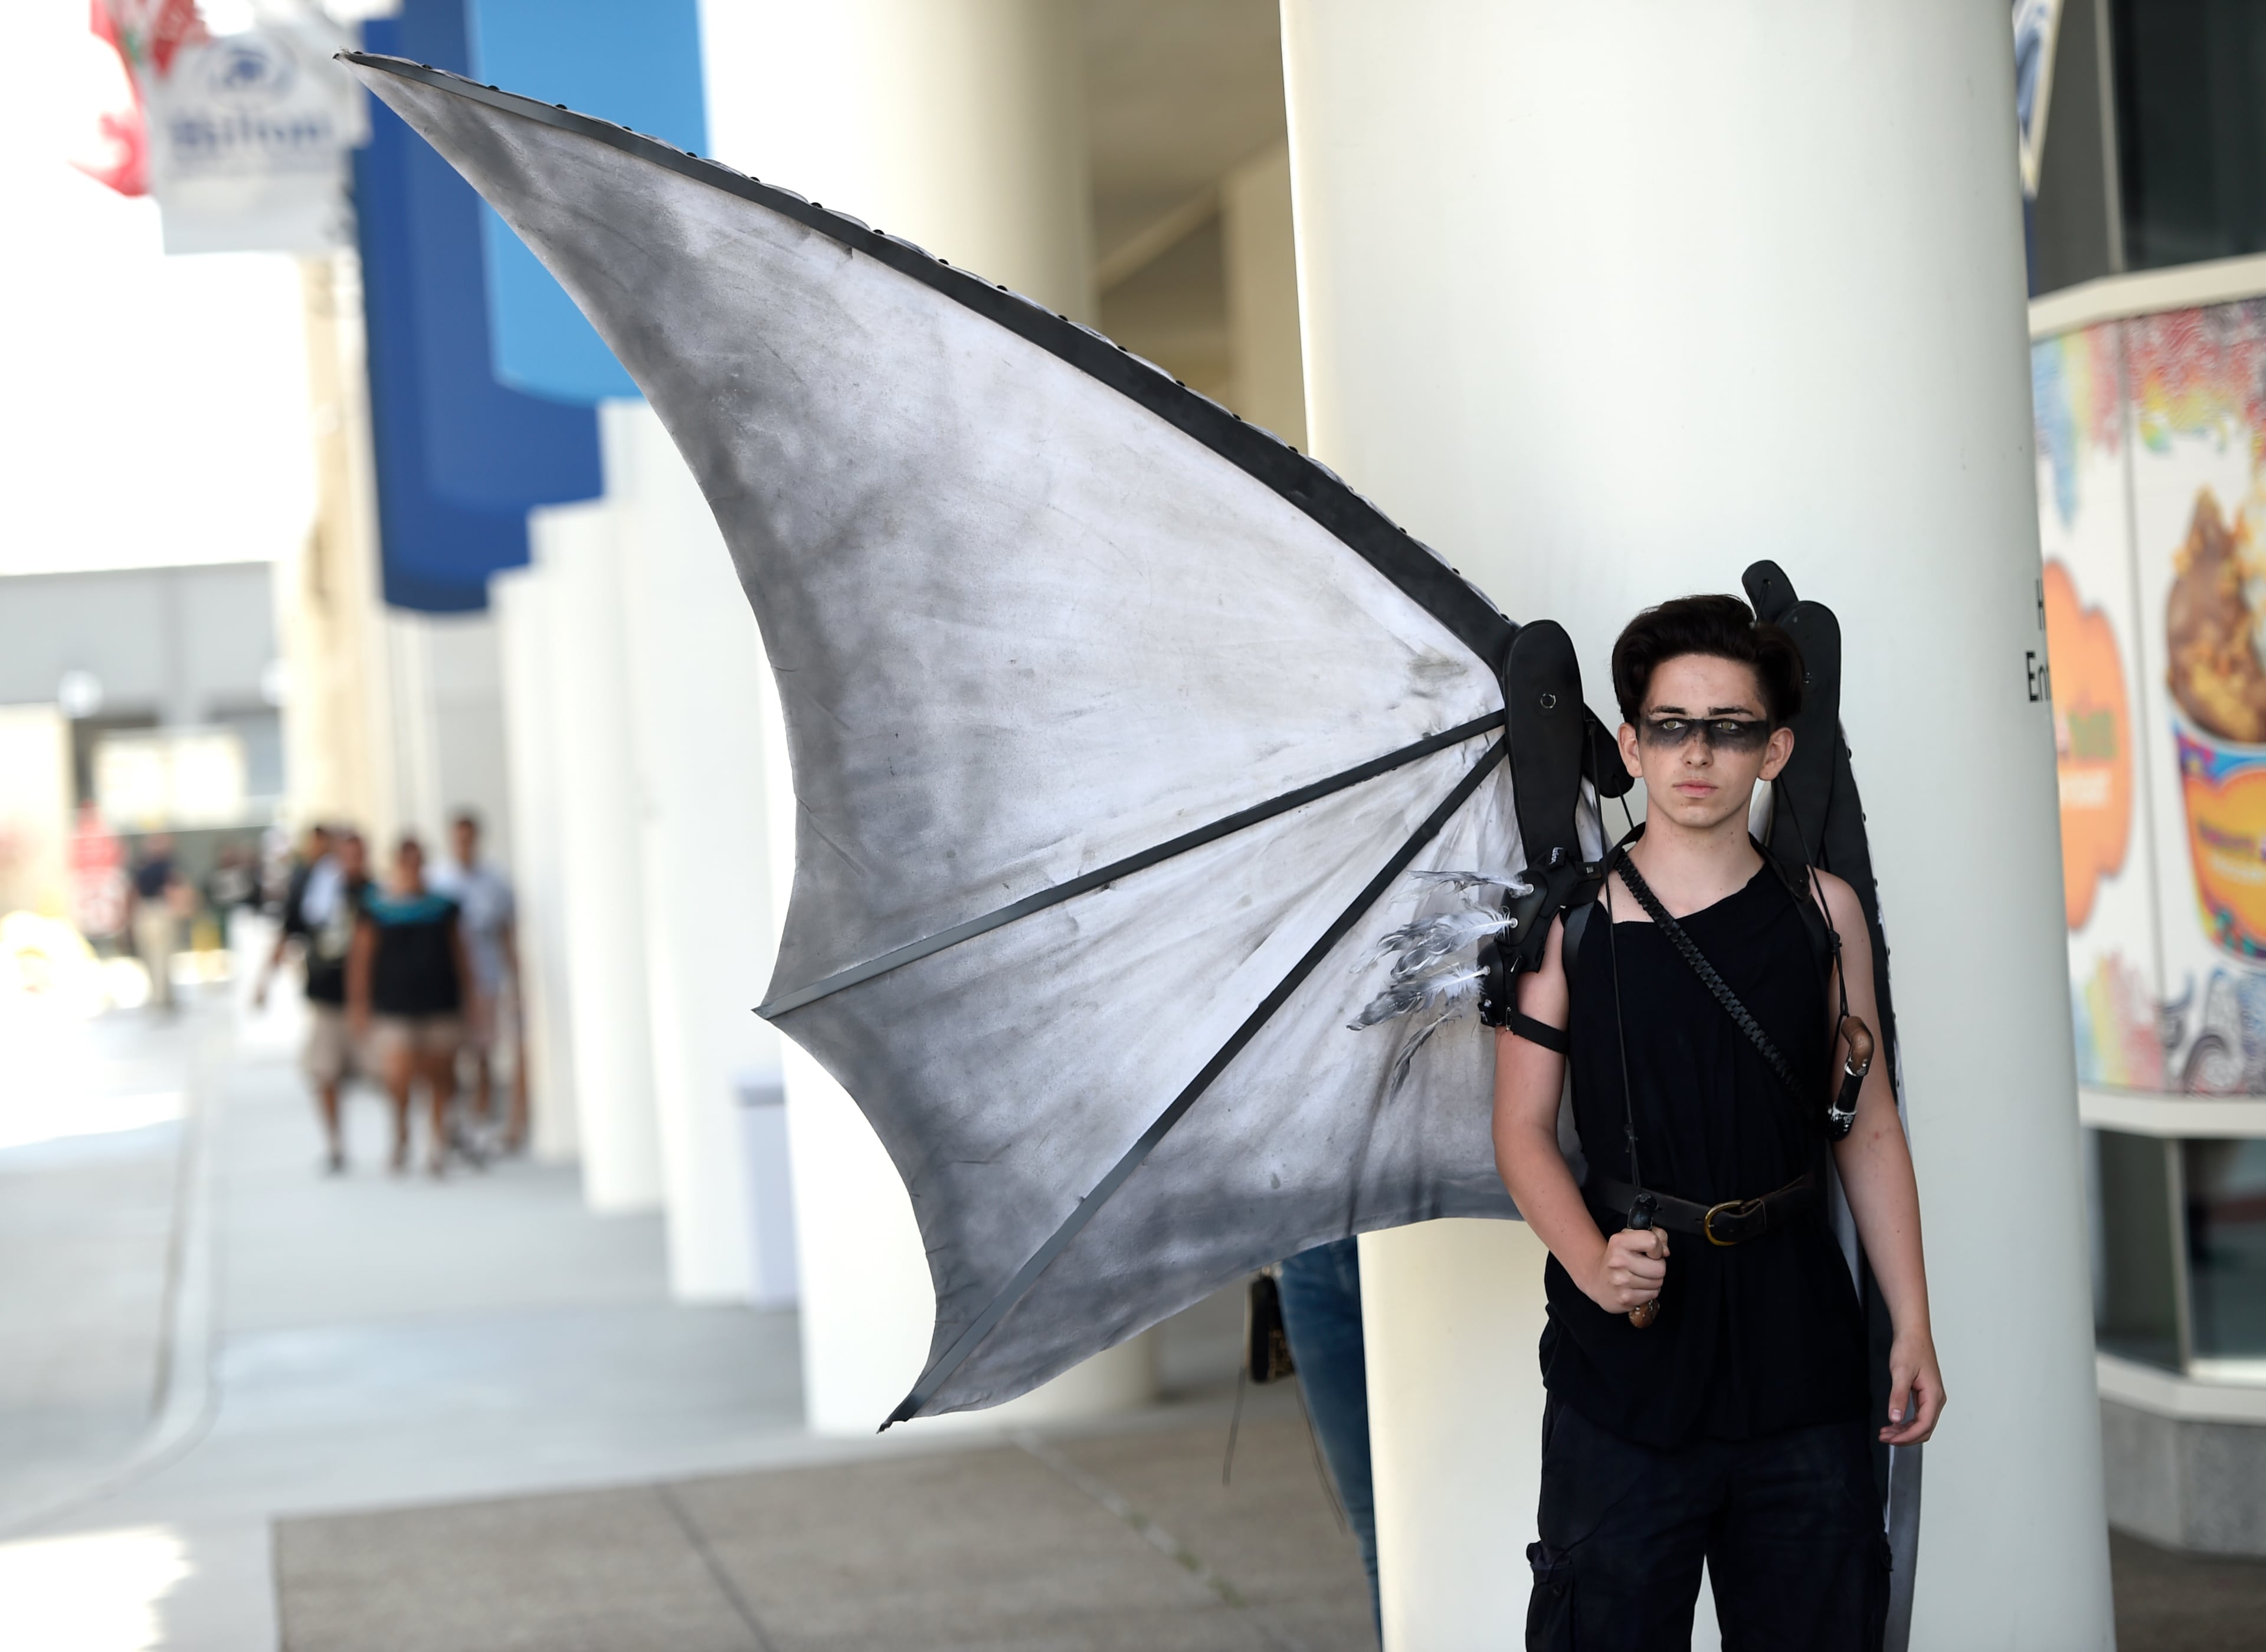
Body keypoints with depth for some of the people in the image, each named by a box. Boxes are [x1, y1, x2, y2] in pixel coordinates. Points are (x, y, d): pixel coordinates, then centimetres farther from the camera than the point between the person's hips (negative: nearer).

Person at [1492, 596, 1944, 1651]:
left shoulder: (1824, 910, 6)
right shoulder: (1568, 917, -1)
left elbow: (1870, 1131, 10)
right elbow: (1524, 1131, 0)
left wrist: (1913, 1327, 7)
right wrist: (1593, 1263, -18)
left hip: (1800, 1347, 2)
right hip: (1625, 1350, -2)